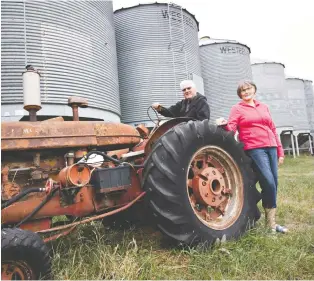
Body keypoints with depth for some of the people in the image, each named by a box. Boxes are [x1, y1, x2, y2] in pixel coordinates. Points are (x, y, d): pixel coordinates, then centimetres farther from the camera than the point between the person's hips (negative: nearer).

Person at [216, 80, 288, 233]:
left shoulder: (264, 107, 19)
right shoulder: (237, 108, 5)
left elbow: (273, 129, 19)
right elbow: (231, 128, -6)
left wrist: (280, 151, 15)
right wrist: (224, 124, -29)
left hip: (271, 147, 6)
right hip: (255, 149, -5)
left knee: (273, 183, 5)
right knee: (269, 183, -13)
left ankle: (271, 220, 20)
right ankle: (271, 222, 4)